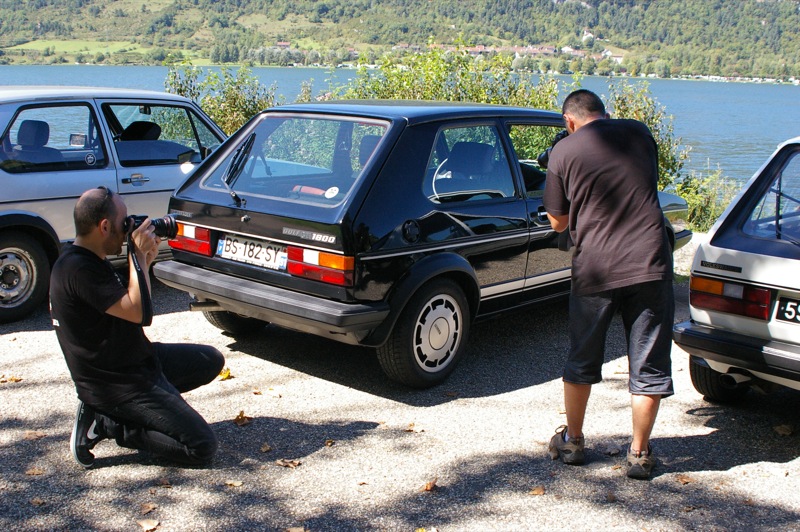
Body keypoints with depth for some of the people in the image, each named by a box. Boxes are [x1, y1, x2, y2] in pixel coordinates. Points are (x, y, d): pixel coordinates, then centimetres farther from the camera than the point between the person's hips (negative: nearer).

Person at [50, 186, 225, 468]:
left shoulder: (88, 259, 8)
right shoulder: (78, 268, -23)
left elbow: (125, 300, 18)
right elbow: (136, 311, -28)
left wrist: (146, 260, 4)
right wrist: (138, 255, -18)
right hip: (117, 383, -10)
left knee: (211, 360, 20)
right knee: (202, 447, -14)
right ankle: (107, 423, -4)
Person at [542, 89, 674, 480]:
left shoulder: (564, 152, -1)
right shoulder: (640, 134, 7)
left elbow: (558, 222, 5)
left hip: (595, 270, -1)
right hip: (650, 265, 1)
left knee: (581, 361, 17)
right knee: (648, 364, 10)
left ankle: (572, 442, 29)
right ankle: (640, 454, 16)